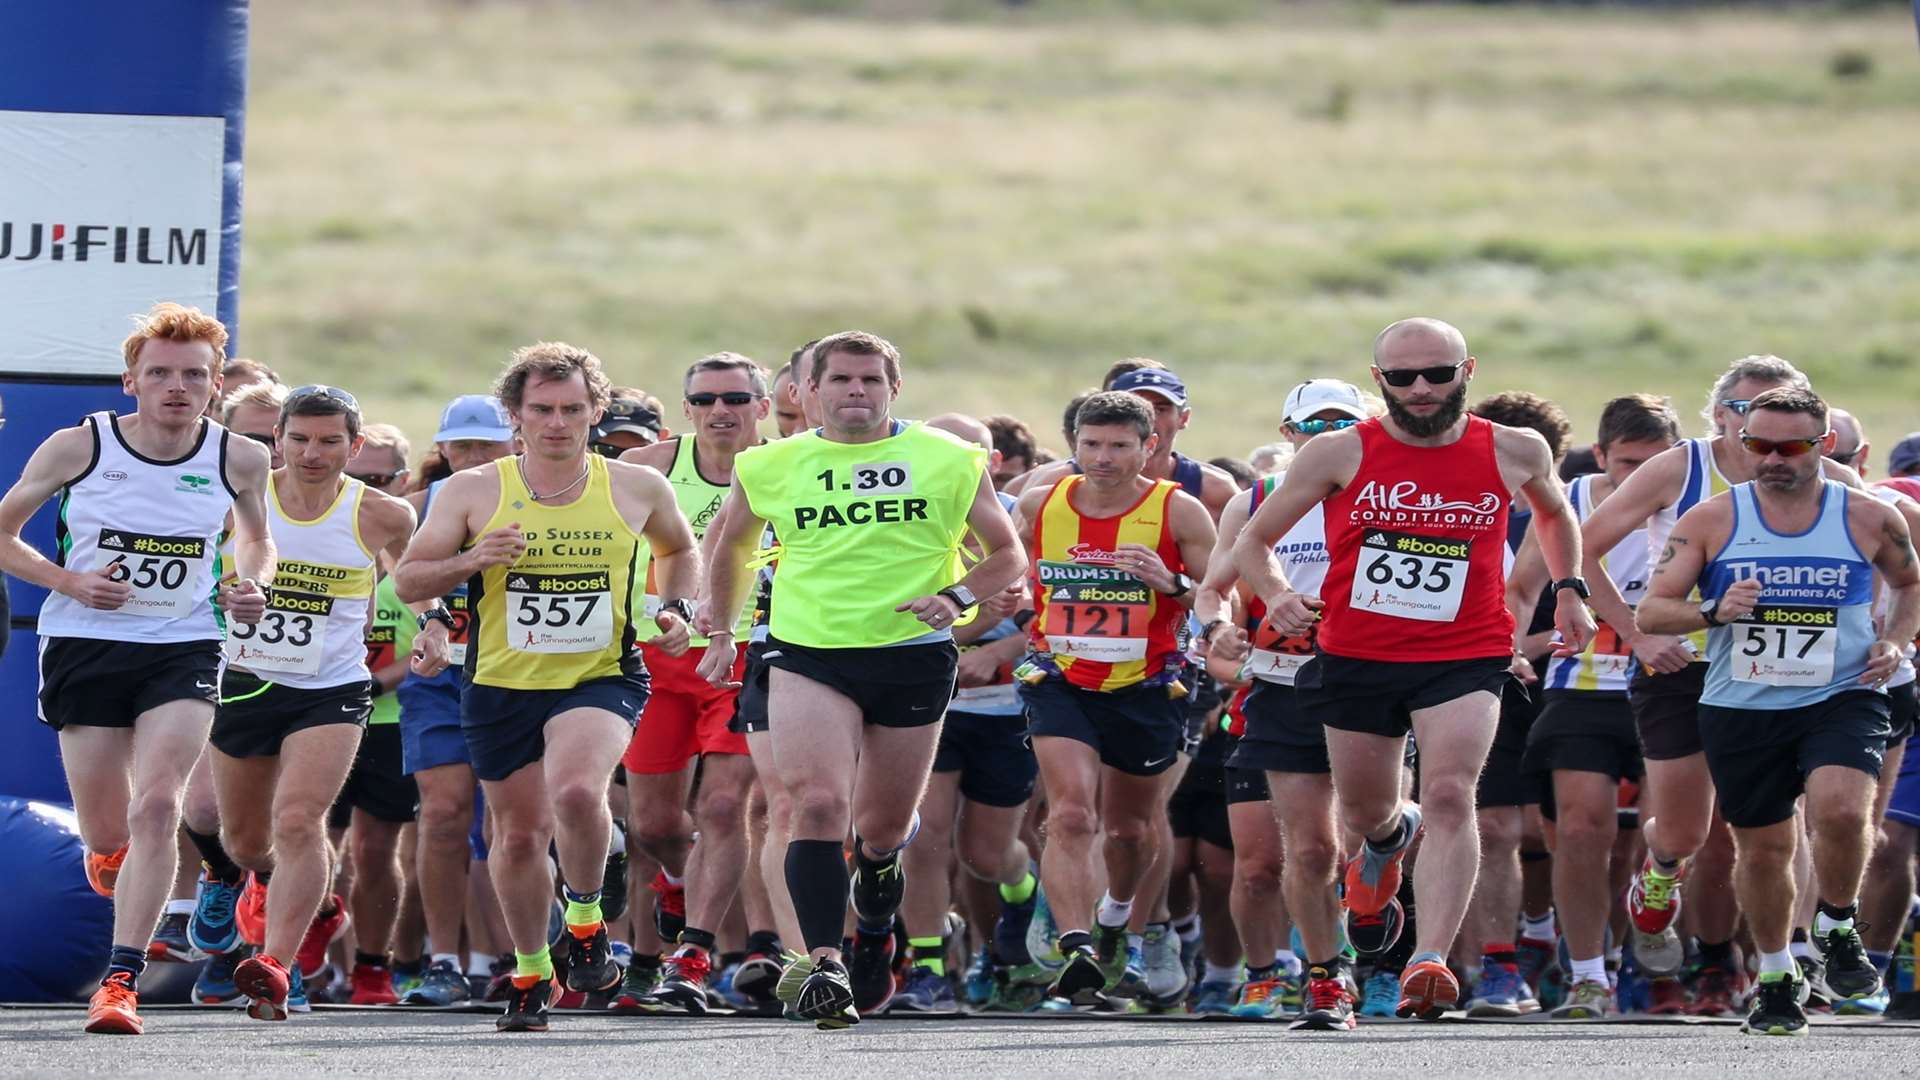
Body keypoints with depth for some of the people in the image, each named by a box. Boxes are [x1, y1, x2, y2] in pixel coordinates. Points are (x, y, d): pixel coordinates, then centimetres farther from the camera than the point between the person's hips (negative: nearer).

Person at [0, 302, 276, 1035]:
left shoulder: (239, 460, -3)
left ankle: (121, 981, -17)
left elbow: (256, 540, 18)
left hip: (183, 651, 0)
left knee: (157, 807, -20)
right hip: (85, 646, 0)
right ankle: (109, 860, 47)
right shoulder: (78, 448, -8)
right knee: (107, 835, 7)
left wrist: (251, 586, -4)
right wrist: (67, 581, -14)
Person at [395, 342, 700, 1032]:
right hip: (502, 686, 2)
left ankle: (585, 921, -5)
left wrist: (676, 609, 3)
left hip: (602, 677, -2)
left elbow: (678, 548, 22)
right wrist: (472, 560, -18)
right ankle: (530, 973, 32)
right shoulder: (474, 492, -2)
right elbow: (407, 582, 0)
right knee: (519, 833, 10)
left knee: (576, 788, -30)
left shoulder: (637, 490, 1)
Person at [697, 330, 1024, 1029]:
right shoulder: (772, 467, 6)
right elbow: (731, 548, 24)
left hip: (912, 655, 1)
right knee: (818, 803, -21)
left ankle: (875, 922, 42)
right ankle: (825, 965, -25)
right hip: (808, 656, -1)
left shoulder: (949, 461, 3)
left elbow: (1006, 554, 8)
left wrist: (957, 596, -10)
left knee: (883, 829, 10)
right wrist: (723, 634, 25)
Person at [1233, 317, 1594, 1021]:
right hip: (1356, 658, 1)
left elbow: (1555, 513, 25)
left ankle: (1430, 963, -29)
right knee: (1365, 814, 16)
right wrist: (1277, 596, -17)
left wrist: (1568, 589, 13)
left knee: (1450, 798, -23)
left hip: (1464, 660, -1)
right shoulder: (1340, 455, -4)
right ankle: (1387, 844, 55)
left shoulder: (1515, 454, 0)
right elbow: (1253, 543, 2)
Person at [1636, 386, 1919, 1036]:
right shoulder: (1712, 521, 0)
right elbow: (1649, 614, 0)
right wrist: (1714, 611, -18)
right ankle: (1776, 978, 29)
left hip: (1841, 699, -1)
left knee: (1841, 808, -26)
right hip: (1740, 708, 1)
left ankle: (1837, 927, 1)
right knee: (1762, 846, 8)